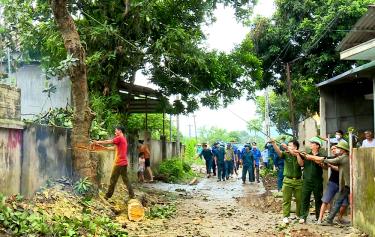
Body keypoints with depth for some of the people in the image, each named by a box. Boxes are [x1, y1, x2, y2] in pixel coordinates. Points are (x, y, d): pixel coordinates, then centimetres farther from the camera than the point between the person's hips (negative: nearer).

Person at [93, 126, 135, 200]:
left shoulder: (119, 138, -10)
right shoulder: (124, 139, 18)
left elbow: (108, 141, -9)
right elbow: (115, 148, 22)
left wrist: (98, 142, 0)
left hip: (119, 163, -9)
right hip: (124, 162, 9)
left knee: (113, 180, 0)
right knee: (125, 179, 10)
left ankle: (108, 195, 7)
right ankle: (131, 194, 5)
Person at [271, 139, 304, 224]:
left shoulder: (300, 156, 4)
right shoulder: (286, 154, -2)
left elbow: (301, 164, -13)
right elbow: (278, 151, -19)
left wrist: (297, 155, -19)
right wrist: (273, 143, -35)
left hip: (298, 181, 1)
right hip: (287, 180, -1)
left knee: (299, 199, 10)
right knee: (286, 200, 0)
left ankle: (299, 214, 26)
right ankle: (286, 216, 6)